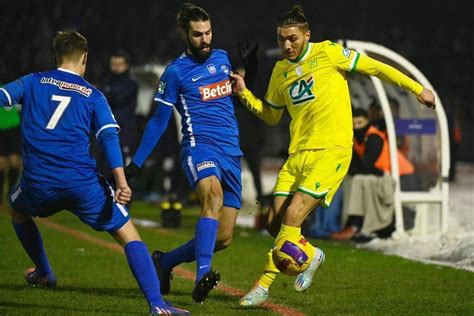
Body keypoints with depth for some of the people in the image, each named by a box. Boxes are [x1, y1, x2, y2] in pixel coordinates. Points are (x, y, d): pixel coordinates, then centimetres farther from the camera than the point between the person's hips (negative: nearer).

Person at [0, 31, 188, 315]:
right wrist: (121, 182, -11)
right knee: (128, 234, 4)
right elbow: (110, 137, -2)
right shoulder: (93, 95, 11)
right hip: (82, 182, -2)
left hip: (38, 182, 2)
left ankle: (44, 273, 44)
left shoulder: (32, 82, 15)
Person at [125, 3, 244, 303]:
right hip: (200, 146, -6)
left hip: (231, 154, 6)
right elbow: (159, 120, 7)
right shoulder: (176, 71, 1)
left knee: (223, 238, 2)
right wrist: (136, 163, 5)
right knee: (214, 195, -38)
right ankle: (203, 275, -49)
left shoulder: (223, 58, 15)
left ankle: (165, 262, 25)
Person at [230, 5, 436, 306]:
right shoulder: (281, 71, 13)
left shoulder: (329, 53, -4)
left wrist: (418, 89, 3)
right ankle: (310, 256, 28)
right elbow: (271, 115, 25)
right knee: (275, 221, -1)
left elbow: (375, 67, 2)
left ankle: (263, 285, -10)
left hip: (332, 150, -6)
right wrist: (243, 93, 9)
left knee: (292, 215, -18)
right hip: (298, 153, 6)